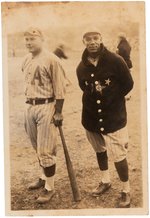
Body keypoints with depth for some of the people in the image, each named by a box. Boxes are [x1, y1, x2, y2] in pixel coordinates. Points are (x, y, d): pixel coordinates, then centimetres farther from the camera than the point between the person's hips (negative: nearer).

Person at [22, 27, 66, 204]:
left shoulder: (51, 59, -11)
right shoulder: (26, 60, 9)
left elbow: (59, 88, -11)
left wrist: (58, 112, -14)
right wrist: (28, 107, 17)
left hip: (46, 107, -7)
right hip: (29, 106, 7)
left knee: (45, 150, -4)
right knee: (38, 148, 18)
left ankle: (49, 188, 8)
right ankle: (44, 177, 36)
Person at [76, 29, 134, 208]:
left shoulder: (115, 61, -14)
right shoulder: (81, 68, -3)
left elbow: (128, 84, -6)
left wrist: (111, 99, -4)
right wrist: (95, 101, 2)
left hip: (113, 117, -4)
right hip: (91, 117, 5)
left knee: (119, 156, -2)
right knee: (99, 151, 22)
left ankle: (126, 191, 17)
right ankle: (105, 181, 43)